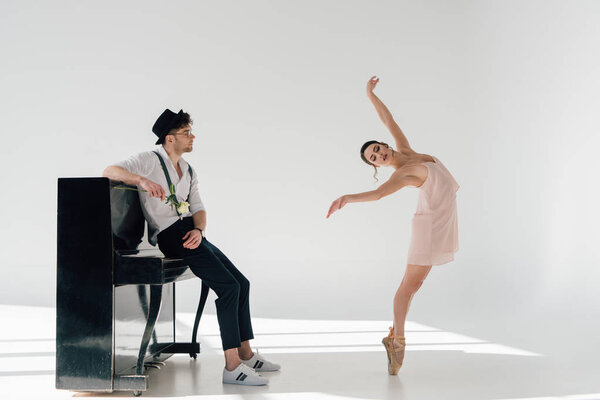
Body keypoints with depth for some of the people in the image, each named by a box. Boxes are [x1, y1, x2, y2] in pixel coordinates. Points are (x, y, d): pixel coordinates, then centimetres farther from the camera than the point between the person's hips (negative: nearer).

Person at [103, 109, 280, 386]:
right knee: (229, 286, -19)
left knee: (242, 283, 5)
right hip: (170, 236, -9)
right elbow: (109, 171, -16)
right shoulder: (151, 161, -4)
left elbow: (198, 209, 13)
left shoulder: (189, 171, 19)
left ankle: (245, 354, 13)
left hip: (192, 235, 9)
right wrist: (143, 180, -34)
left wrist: (198, 230, -10)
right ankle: (232, 366, -19)